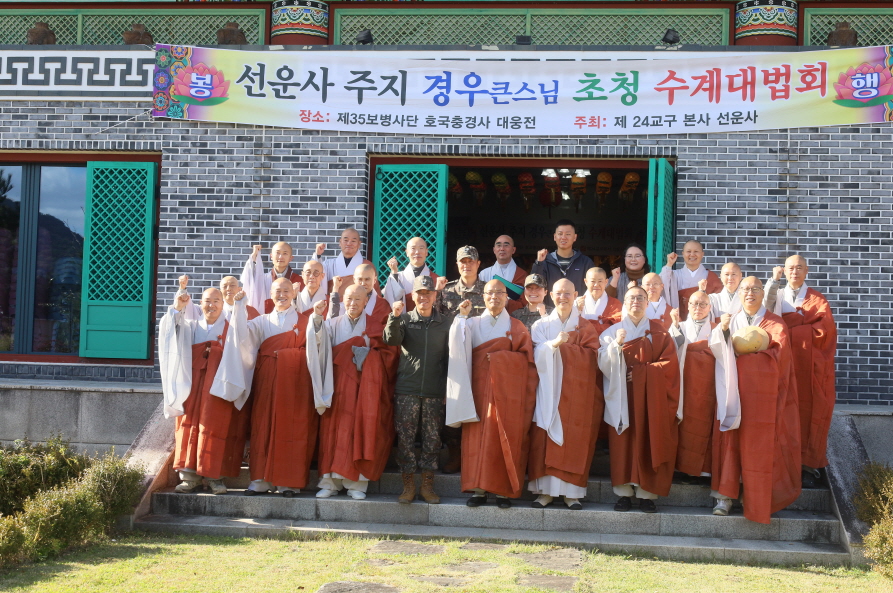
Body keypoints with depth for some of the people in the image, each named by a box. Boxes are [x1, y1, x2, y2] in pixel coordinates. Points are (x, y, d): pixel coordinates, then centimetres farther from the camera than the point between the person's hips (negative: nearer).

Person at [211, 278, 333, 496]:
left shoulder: (304, 321, 10)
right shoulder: (262, 322, 16)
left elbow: (315, 342, -10)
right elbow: (243, 333, -2)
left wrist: (316, 317, -25)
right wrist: (240, 306, -11)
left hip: (295, 382, -2)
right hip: (267, 382, 2)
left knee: (292, 429, -4)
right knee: (264, 427, -1)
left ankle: (289, 481, 0)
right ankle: (262, 479, 2)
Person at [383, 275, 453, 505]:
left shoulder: (446, 323, 10)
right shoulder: (404, 319, 7)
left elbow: (450, 356, 10)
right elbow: (391, 340, -9)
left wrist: (448, 389, 3)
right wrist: (394, 316, -26)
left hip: (434, 392, 1)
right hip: (406, 391, -1)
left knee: (432, 439, 3)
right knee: (405, 438, -1)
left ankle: (428, 486, 13)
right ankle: (408, 485, 9)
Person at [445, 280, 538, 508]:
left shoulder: (516, 327, 11)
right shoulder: (473, 324, 13)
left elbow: (525, 357, 2)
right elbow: (459, 347, -5)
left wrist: (499, 357, -9)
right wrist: (462, 316, -10)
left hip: (506, 389, -1)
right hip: (479, 387, 1)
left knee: (503, 437, -5)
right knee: (477, 436, -5)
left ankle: (503, 490, -1)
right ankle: (478, 488, -2)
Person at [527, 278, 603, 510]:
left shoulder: (585, 328, 8)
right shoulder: (541, 326, 9)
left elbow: (591, 357, -6)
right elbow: (538, 356, -5)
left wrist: (563, 345, -11)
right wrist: (554, 343, -23)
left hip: (575, 393, 0)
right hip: (548, 390, 1)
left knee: (574, 440, -4)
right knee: (545, 439, -5)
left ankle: (571, 491, 2)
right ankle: (546, 490, 0)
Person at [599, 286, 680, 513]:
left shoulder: (658, 331, 9)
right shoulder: (613, 331, 8)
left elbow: (669, 363, 0)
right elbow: (604, 364, -3)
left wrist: (642, 372, -10)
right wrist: (616, 344, -19)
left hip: (652, 397, 0)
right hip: (623, 395, 0)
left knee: (649, 442, -4)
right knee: (624, 443, -5)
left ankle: (647, 493, -1)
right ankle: (624, 492, -1)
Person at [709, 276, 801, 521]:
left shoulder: (775, 324, 6)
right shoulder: (730, 321, 12)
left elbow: (779, 351, -10)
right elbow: (718, 351, -3)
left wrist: (742, 351, -11)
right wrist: (721, 330, -22)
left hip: (764, 394, -1)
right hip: (735, 391, 1)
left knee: (760, 444, -2)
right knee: (730, 440, -3)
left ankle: (759, 499, 7)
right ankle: (726, 494, 0)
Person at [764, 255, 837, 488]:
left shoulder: (817, 300, 9)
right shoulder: (777, 295, 12)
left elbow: (825, 328, -6)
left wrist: (791, 332, -10)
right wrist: (773, 281, -15)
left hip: (811, 367, -1)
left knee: (810, 414, -3)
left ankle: (809, 465, 2)